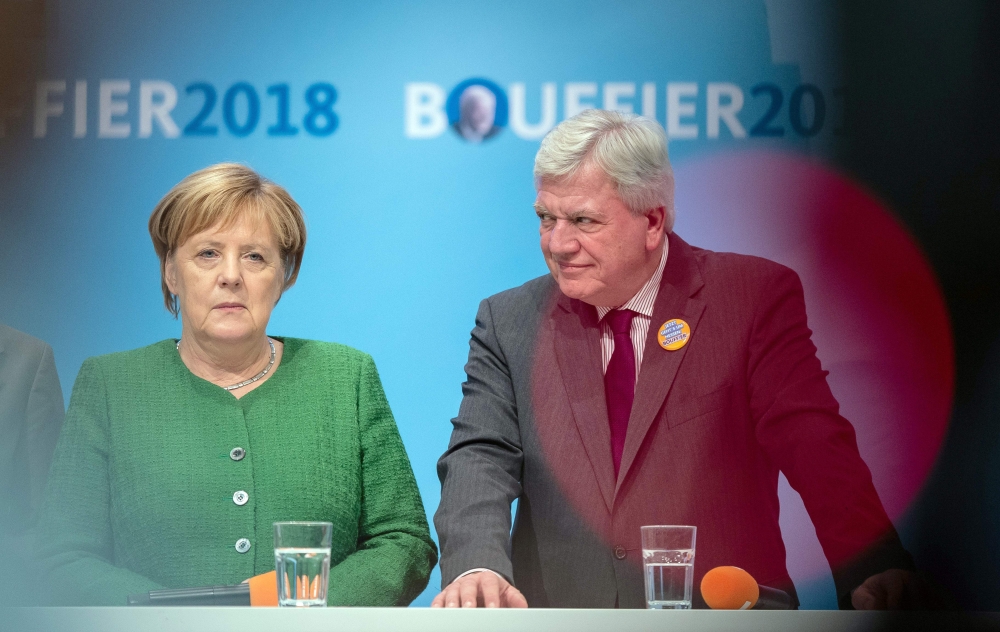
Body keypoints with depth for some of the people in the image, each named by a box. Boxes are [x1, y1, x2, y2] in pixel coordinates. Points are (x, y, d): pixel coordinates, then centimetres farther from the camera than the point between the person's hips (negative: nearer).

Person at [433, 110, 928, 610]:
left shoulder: (753, 298, 2)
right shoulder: (507, 324, 10)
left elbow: (816, 449, -5)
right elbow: (480, 457, -1)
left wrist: (876, 576, -21)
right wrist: (476, 568, -21)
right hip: (558, 624, 3)